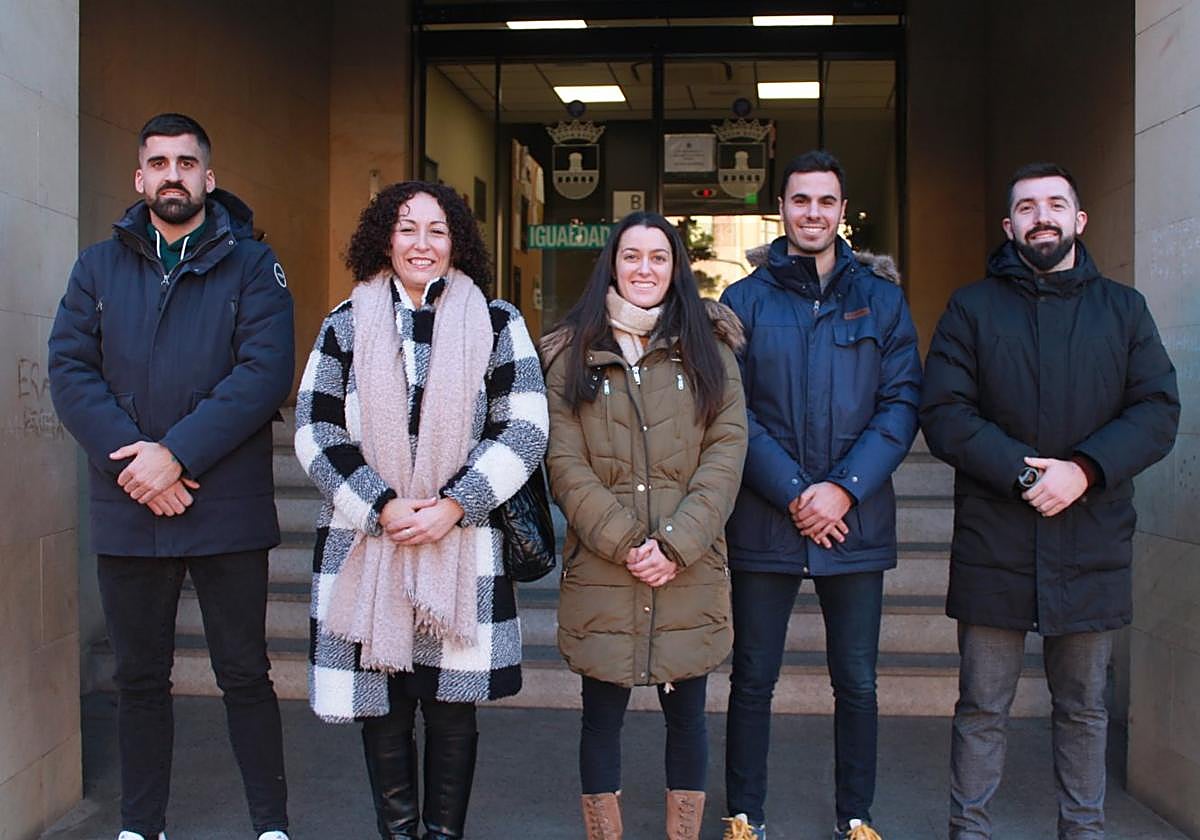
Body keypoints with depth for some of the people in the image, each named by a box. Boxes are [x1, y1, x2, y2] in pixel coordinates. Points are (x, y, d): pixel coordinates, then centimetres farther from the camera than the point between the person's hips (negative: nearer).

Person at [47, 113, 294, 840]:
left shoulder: (250, 263, 1)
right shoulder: (100, 266, 10)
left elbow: (265, 371, -11)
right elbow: (70, 370, 1)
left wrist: (176, 453, -17)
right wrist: (131, 456, -14)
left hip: (227, 508, -3)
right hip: (127, 509, 3)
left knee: (245, 673, 6)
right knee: (140, 677, 13)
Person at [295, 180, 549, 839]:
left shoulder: (496, 323, 5)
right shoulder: (346, 326, 8)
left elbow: (524, 428, -2)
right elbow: (315, 433, 3)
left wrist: (454, 506, -12)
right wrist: (381, 507, -11)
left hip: (463, 547, -1)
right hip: (364, 545, 1)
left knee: (452, 706, 6)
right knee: (380, 706, 7)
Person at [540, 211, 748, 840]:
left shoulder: (708, 347, 7)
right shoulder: (573, 353, 6)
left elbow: (726, 451, -2)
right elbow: (565, 464, -3)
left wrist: (676, 543, -12)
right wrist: (626, 543, -12)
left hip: (690, 572, 1)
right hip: (600, 572, 0)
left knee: (686, 715, 11)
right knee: (601, 717, 8)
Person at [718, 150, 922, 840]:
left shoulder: (881, 297, 6)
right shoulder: (745, 300, 4)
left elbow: (902, 402, 0)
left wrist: (844, 487, -13)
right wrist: (792, 493, -13)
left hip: (856, 520, 1)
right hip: (764, 520, -1)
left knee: (857, 683, 11)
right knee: (753, 681, 8)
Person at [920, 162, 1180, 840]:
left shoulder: (1123, 308, 9)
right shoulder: (972, 308, 5)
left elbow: (1158, 412, 1)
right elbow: (944, 414, -5)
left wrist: (1083, 470, -15)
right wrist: (1021, 472, -17)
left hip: (1092, 545, 2)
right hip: (994, 545, -1)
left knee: (1084, 706, 14)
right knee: (983, 707, 6)